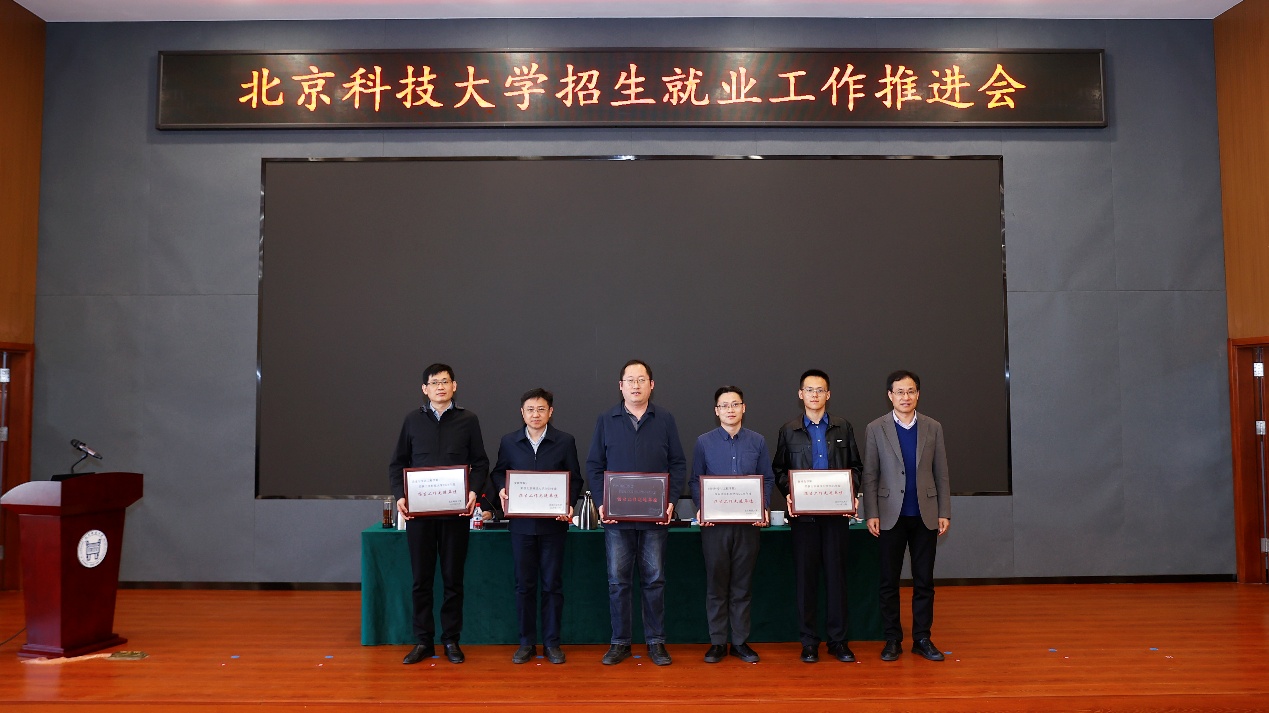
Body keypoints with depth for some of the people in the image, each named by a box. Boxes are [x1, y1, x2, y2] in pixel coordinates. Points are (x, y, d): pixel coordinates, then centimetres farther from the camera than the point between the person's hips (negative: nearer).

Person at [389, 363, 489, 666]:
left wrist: (474, 491, -12)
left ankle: (451, 640, 16)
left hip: (455, 512, -1)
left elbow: (480, 463, 5)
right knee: (421, 579, 6)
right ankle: (423, 641, 16)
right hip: (418, 511, 1)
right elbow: (397, 463, 9)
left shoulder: (468, 420, 4)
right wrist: (400, 496, -5)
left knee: (453, 579, 6)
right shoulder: (413, 419, 7)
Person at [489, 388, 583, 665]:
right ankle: (526, 642, 18)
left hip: (553, 523, -1)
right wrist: (501, 489, -7)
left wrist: (569, 504, -13)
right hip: (521, 524, 1)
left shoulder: (565, 442, 0)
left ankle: (551, 642, 17)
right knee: (524, 584, 7)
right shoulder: (509, 442, 4)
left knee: (552, 584, 5)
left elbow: (575, 478, 3)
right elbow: (498, 473, 14)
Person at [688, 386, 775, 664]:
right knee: (716, 583, 5)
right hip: (715, 522, -1)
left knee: (743, 584, 7)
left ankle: (740, 641, 16)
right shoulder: (704, 442, 3)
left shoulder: (757, 441, 5)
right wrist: (700, 509, -10)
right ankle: (717, 642, 14)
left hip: (748, 523, 1)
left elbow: (767, 479, 7)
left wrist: (764, 508, -7)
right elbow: (695, 481, 4)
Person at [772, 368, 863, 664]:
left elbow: (855, 466, 10)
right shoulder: (789, 431, 7)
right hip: (803, 512, 0)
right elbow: (779, 470, 8)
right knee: (805, 574, 3)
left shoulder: (843, 428, 8)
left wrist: (850, 493, -6)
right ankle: (808, 640, 12)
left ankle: (839, 639, 13)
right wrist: (789, 493, -9)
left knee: (836, 573, 4)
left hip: (836, 511, 0)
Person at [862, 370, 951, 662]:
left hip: (925, 516, 2)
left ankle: (922, 638, 18)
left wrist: (945, 513, 2)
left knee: (924, 581, 7)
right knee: (889, 581, 4)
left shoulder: (933, 428, 5)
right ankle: (892, 640, 14)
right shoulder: (875, 429, 0)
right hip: (891, 516, -1)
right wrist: (871, 514, -7)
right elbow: (869, 476, -1)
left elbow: (941, 473, 7)